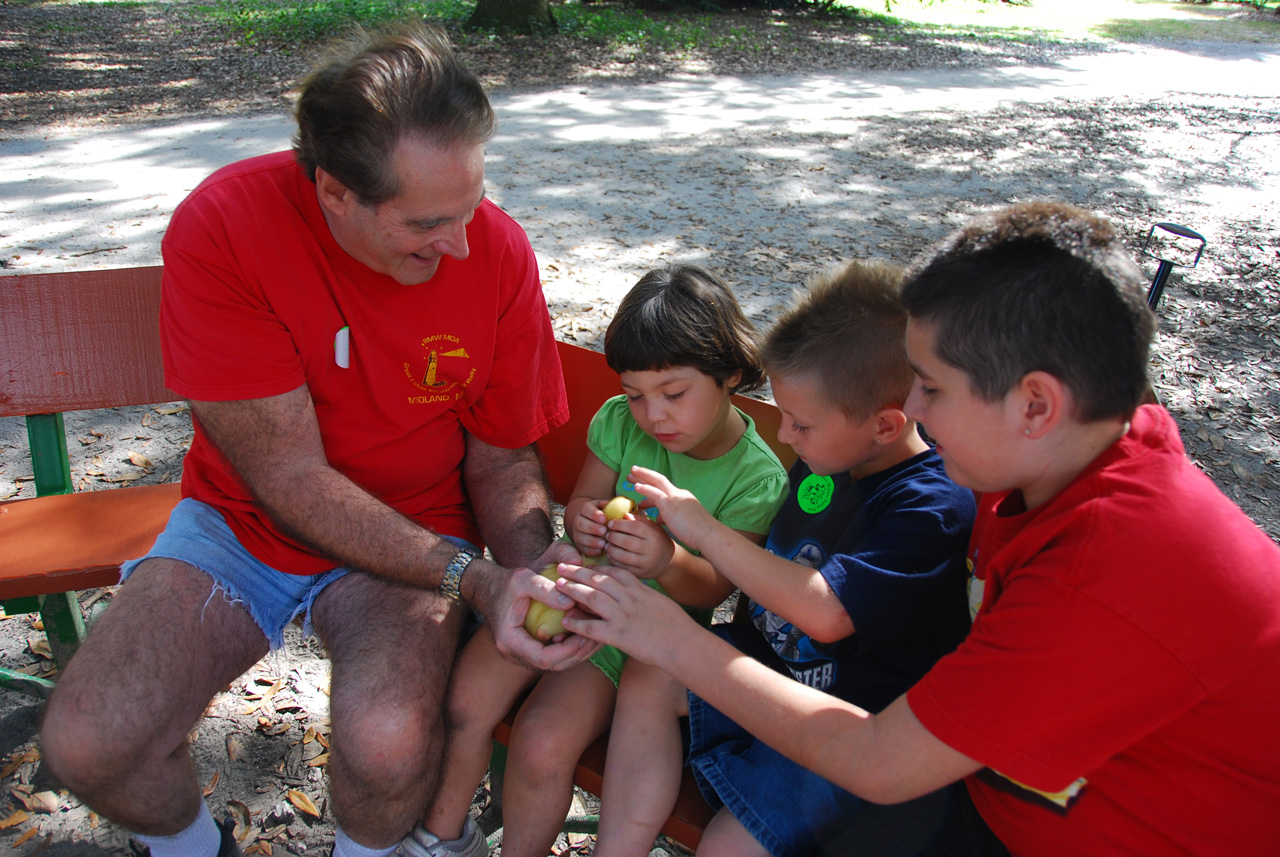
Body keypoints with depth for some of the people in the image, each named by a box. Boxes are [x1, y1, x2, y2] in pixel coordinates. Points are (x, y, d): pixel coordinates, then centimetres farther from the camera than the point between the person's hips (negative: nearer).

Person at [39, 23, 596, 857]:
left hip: (415, 534, 0)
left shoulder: (496, 250, -16)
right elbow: (290, 478, -20)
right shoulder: (221, 227, -22)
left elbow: (501, 458, -4)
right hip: (243, 522, 1)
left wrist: (533, 568, -24)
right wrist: (470, 577, -27)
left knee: (388, 742, -28)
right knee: (86, 743, -17)